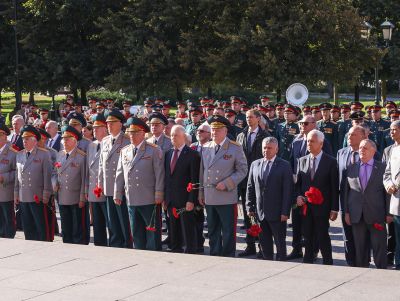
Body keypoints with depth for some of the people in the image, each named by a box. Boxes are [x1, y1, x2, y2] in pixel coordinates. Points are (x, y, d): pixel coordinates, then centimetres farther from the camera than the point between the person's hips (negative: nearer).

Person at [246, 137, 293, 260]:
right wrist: (250, 207, 5)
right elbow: (250, 187, 12)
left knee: (280, 242, 5)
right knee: (264, 242, 10)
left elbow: (287, 190, -8)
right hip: (260, 212, 4)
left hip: (277, 213, -4)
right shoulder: (255, 165, 10)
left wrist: (285, 212, -13)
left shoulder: (284, 166, -4)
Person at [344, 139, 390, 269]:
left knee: (379, 247, -1)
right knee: (360, 247, 8)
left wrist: (388, 213, -3)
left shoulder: (382, 168, 2)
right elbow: (346, 191, 10)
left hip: (376, 215, -3)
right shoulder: (351, 168, 10)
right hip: (357, 215, 3)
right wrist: (346, 212, 4)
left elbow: (387, 192, 1)